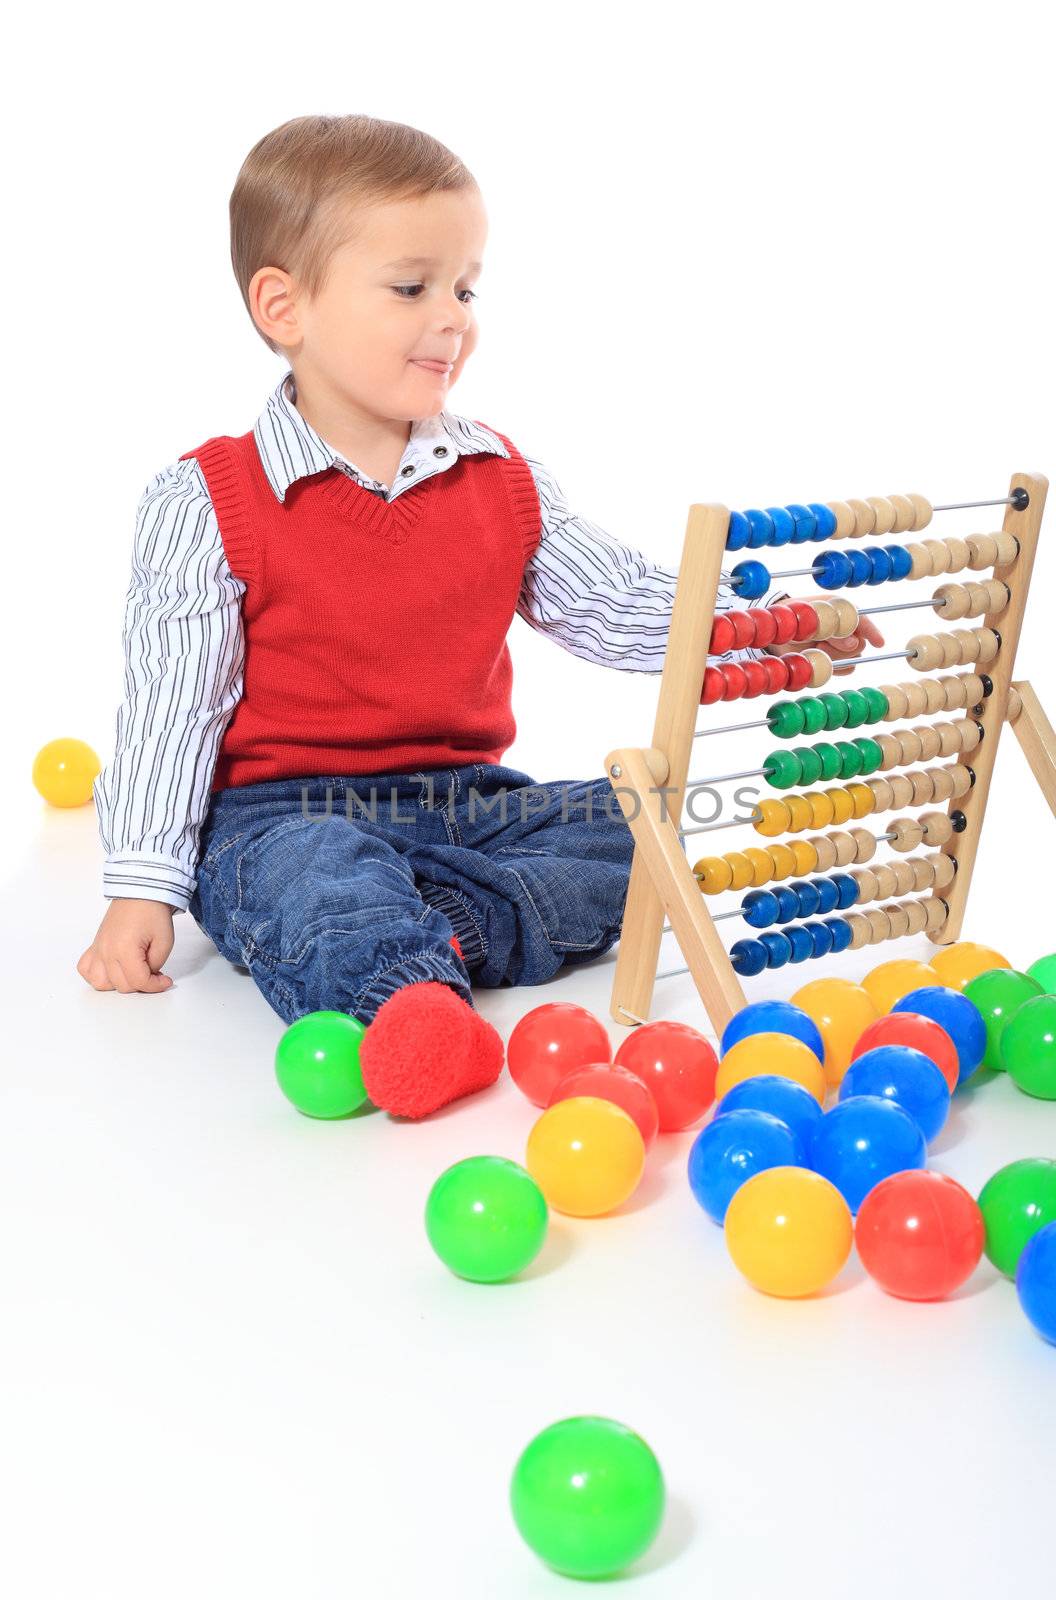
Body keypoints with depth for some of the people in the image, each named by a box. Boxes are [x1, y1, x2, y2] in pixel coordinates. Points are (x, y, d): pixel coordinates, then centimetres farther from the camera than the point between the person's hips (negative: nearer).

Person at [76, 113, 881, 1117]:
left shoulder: (503, 482, 10)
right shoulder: (205, 505, -4)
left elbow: (621, 606, 7)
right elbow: (172, 706, -5)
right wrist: (141, 891, -10)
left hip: (469, 803, 5)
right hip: (284, 812, -5)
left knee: (639, 824, -16)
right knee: (304, 872, -38)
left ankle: (437, 928, -31)